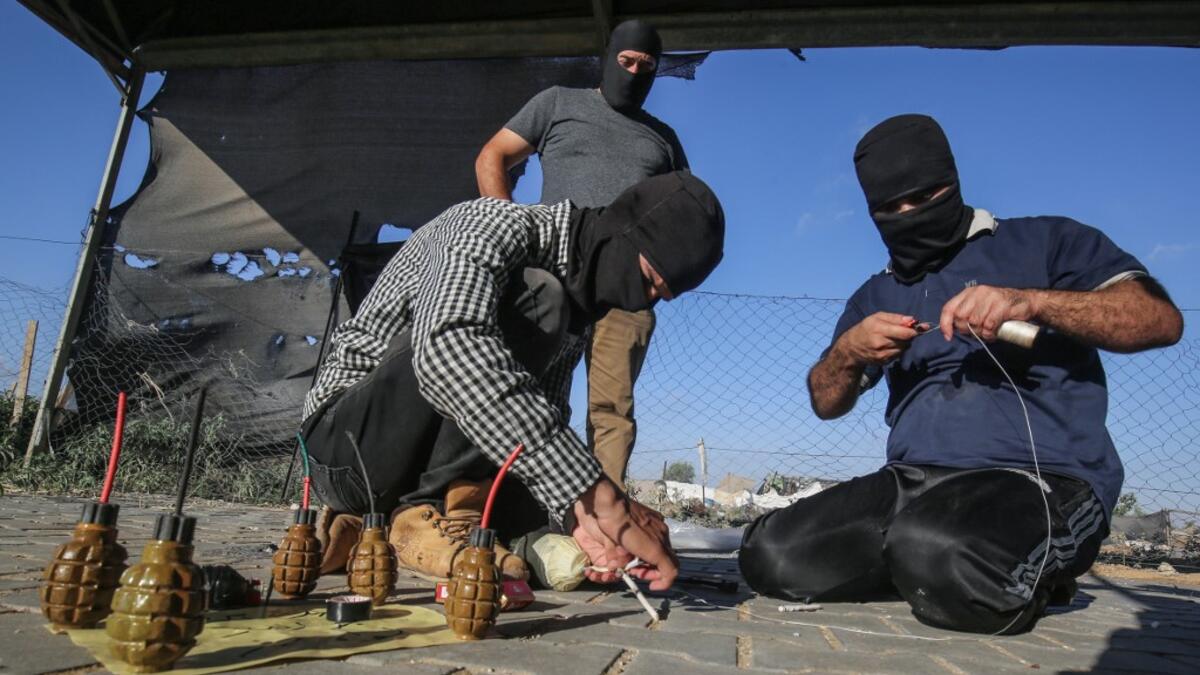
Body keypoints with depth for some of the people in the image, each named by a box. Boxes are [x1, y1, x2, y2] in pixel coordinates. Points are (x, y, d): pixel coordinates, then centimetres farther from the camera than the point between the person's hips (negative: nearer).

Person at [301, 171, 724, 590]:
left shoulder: (571, 317, 7)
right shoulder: (500, 224, -18)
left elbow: (544, 437, 3)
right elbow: (447, 348, -39)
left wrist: (577, 513, -19)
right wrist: (597, 496, -43)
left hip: (421, 468, 8)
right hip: (348, 436, -8)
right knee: (534, 300, -24)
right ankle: (430, 516, -18)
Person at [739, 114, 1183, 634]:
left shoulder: (1043, 243, 10)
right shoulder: (877, 296, 23)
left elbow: (1162, 319, -3)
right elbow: (826, 403, 20)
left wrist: (1031, 301, -19)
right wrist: (849, 350, -2)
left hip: (1041, 480, -4)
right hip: (911, 483, 4)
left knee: (940, 554, -37)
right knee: (769, 554, -19)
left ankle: (1028, 573, -3)